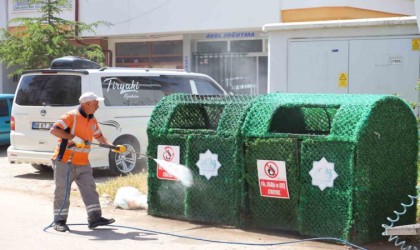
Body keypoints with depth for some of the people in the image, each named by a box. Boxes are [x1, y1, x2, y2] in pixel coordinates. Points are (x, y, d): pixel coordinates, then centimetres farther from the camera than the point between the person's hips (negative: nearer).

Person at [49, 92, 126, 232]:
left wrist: (114, 147, 9)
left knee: (90, 189, 1)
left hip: (83, 164, 7)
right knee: (62, 192, -1)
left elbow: (99, 137, 23)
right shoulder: (71, 116, -13)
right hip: (64, 162, -7)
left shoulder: (92, 121, 11)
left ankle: (95, 218, 3)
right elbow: (53, 130, -20)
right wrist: (73, 137, -26)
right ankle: (59, 221, 7)